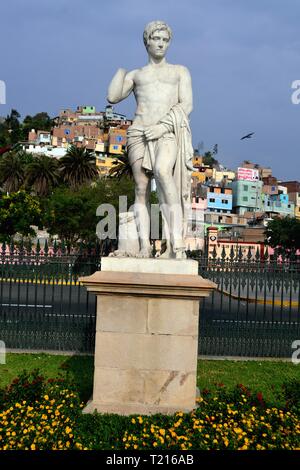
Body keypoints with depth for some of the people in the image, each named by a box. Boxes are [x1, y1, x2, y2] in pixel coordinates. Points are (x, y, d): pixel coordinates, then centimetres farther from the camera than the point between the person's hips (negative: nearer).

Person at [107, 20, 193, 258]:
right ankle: (145, 245, -7)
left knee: (162, 172, -30)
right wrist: (122, 66, 20)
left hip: (169, 132, -3)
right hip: (139, 132, 3)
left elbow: (187, 105, 7)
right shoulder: (136, 74, 25)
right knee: (141, 188, -7)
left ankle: (176, 243, -32)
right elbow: (112, 97, 11)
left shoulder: (180, 71, 21)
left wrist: (163, 126, -9)